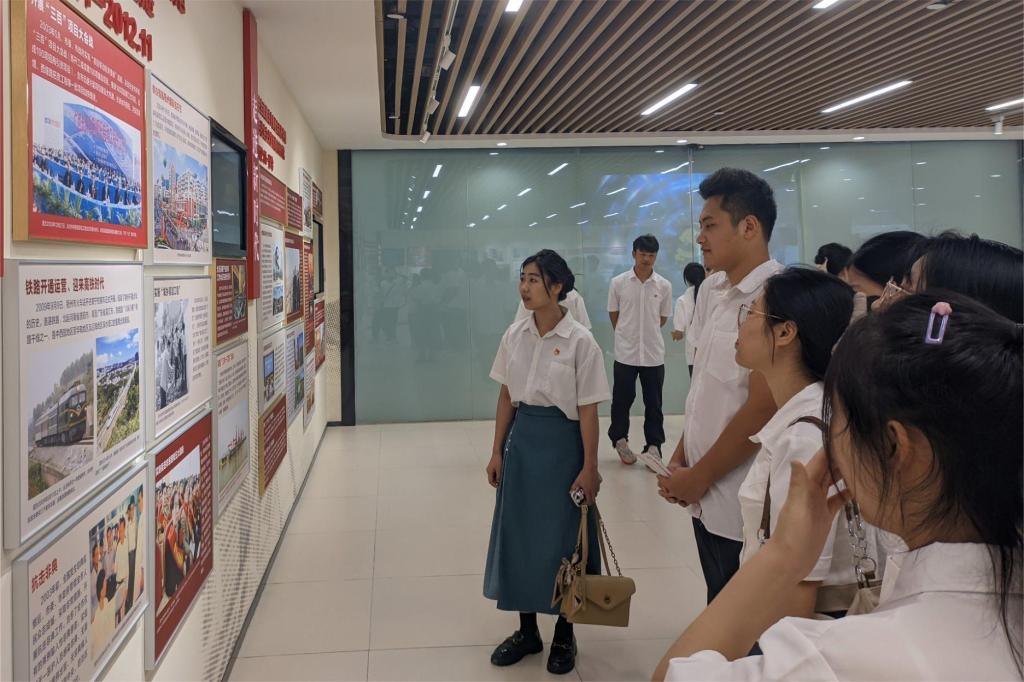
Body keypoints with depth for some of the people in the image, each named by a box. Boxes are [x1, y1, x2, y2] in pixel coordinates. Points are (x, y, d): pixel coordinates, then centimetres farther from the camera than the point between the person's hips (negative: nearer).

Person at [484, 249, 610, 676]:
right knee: (518, 534, 10)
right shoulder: (514, 335, 2)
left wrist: (589, 468, -11)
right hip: (521, 439, 5)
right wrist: (497, 451, 6)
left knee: (561, 538, 6)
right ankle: (527, 631, 27)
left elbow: (588, 410, -10)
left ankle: (564, 636, 24)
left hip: (561, 441, -5)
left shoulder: (580, 341, -12)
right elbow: (506, 397, 8)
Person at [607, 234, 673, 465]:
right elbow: (613, 314, 7)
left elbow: (663, 317, 10)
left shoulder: (664, 285, -2)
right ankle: (619, 439, 26)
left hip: (654, 353, 1)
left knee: (654, 403, 6)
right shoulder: (618, 283, -4)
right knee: (622, 400, 9)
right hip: (625, 352, -1)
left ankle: (653, 446, 15)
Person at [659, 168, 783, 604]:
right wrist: (681, 458, 6)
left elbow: (762, 408, -19)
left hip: (743, 505, -7)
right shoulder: (712, 290, 6)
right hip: (707, 499, 7)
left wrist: (699, 477, -10)